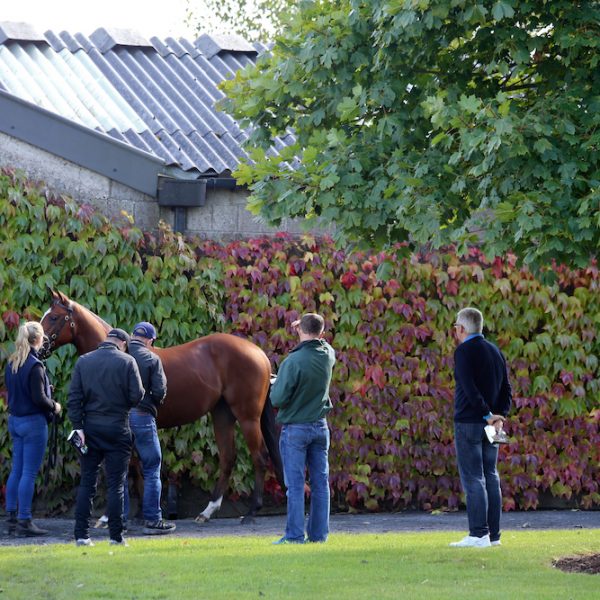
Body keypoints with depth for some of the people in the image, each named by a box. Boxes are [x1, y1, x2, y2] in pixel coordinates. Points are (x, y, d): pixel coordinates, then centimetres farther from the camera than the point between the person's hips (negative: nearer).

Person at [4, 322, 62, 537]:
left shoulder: (11, 364, 7)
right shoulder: (34, 366, -18)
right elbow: (39, 398, -21)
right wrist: (54, 406, -2)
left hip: (14, 420, 8)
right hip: (33, 422, -8)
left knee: (17, 470, 13)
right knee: (29, 473, -4)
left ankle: (11, 518, 16)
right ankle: (24, 521, -2)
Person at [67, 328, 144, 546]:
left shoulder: (83, 361, 4)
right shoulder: (127, 362, -5)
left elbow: (74, 397, -2)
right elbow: (137, 395, -9)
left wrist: (78, 426, -3)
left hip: (90, 428, 3)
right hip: (117, 428, -3)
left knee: (86, 483, 7)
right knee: (115, 484, 2)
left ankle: (81, 535, 4)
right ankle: (116, 535, 1)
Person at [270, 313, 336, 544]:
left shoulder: (293, 361, -21)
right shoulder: (328, 355, -2)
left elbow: (278, 399, -17)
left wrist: (274, 385, 1)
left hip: (295, 429, -5)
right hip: (320, 427, 5)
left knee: (295, 484, -2)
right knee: (320, 482, 9)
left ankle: (295, 535, -3)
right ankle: (319, 533, 12)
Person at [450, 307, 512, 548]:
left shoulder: (464, 352, -11)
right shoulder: (495, 352, 14)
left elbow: (470, 388, -21)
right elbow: (506, 389, 11)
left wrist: (488, 415, -16)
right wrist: (500, 416, 2)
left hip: (468, 422, -8)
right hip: (489, 427, 8)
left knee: (473, 479, -7)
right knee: (491, 478, 10)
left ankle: (479, 534, -10)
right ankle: (493, 534, 12)